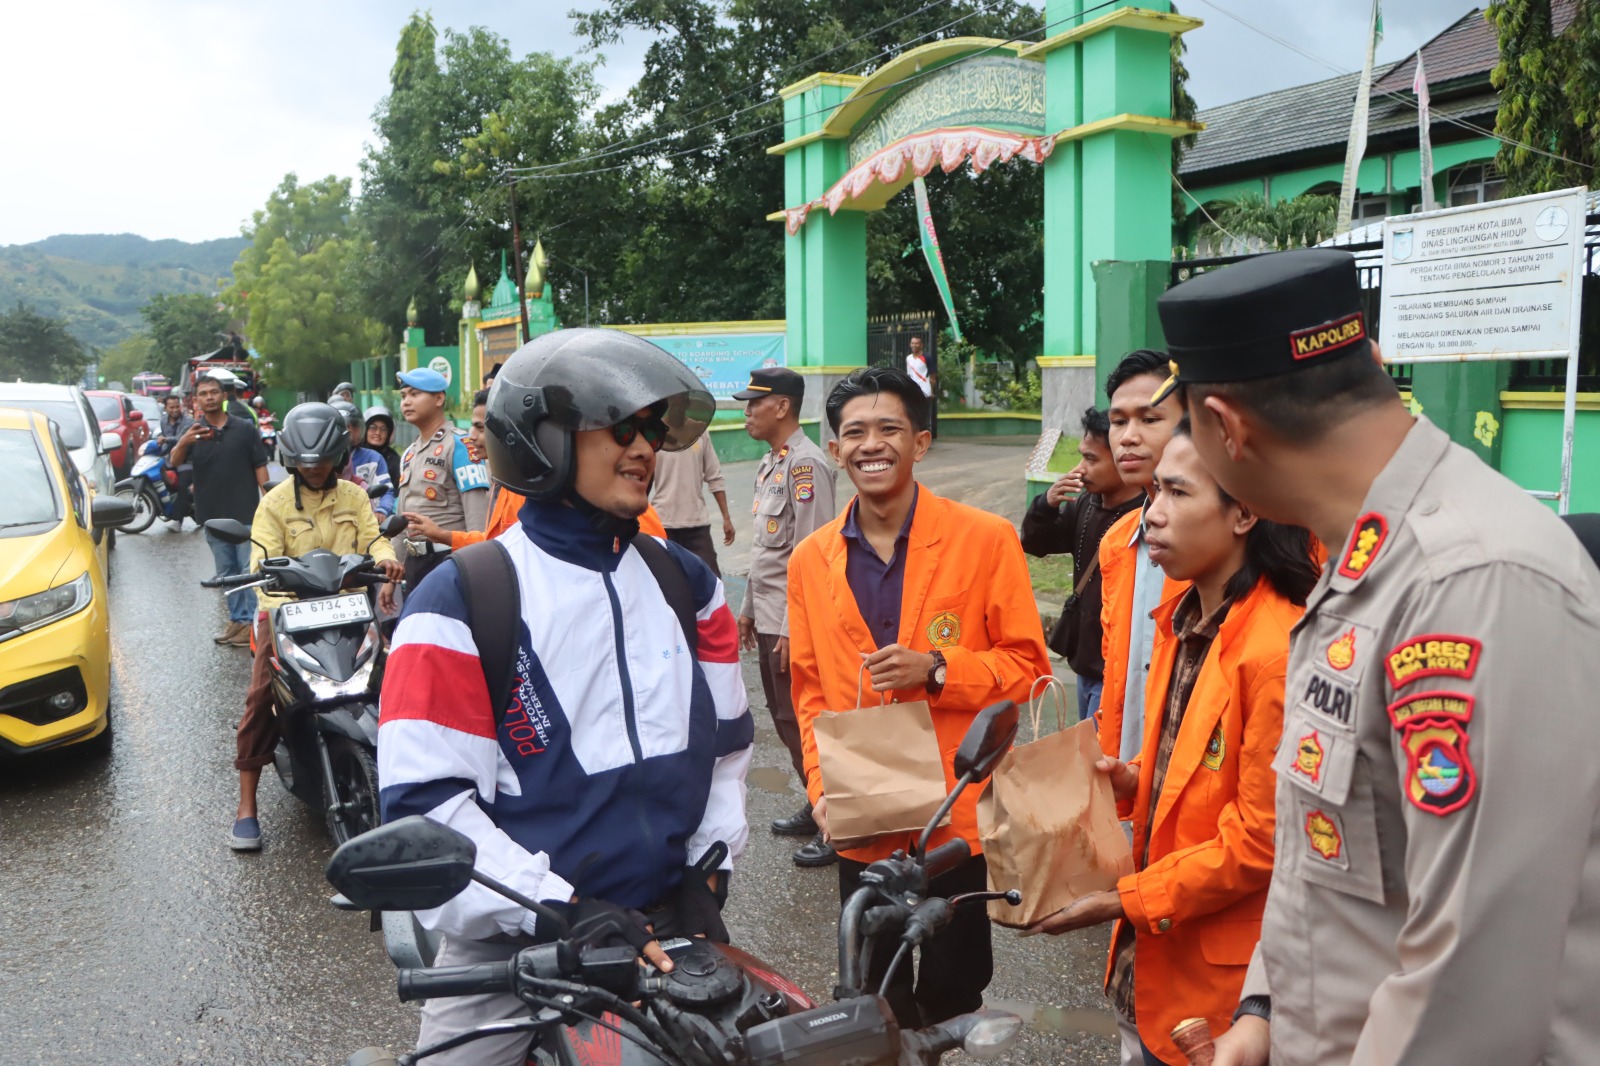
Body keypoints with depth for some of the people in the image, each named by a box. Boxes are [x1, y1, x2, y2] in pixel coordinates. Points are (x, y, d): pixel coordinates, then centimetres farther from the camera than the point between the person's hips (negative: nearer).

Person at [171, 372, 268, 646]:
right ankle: (237, 619, 20)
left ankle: (253, 621, 1)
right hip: (212, 515, 4)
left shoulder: (244, 428, 2)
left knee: (250, 569, -5)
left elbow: (260, 466, 1)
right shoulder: (193, 431, 7)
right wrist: (183, 443, -31)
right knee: (226, 571, 11)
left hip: (246, 512, -3)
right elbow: (175, 462, -9)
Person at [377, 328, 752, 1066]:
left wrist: (706, 874, 3)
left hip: (667, 927, 5)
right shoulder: (460, 602, -12)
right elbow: (425, 799, -16)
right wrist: (560, 910, -21)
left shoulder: (685, 583, 5)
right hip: (512, 950, -4)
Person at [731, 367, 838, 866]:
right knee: (784, 716, 17)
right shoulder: (770, 463, 14)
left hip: (793, 623, -10)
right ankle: (817, 807, 31)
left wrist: (794, 628, -22)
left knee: (802, 722, -3)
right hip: (769, 618, 10)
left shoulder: (806, 464, -17)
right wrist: (749, 609, 21)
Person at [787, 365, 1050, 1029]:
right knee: (874, 1001, 17)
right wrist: (822, 786, -3)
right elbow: (810, 690, 8)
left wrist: (937, 669, -20)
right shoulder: (810, 560, 2)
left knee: (953, 994, 14)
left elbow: (1027, 666, -4)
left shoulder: (985, 540, -9)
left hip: (961, 816, -2)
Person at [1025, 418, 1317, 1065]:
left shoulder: (1279, 649, -24)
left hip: (1219, 980, -7)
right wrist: (1133, 782, -3)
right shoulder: (1184, 617, 3)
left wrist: (1129, 901, -15)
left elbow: (1262, 837, -20)